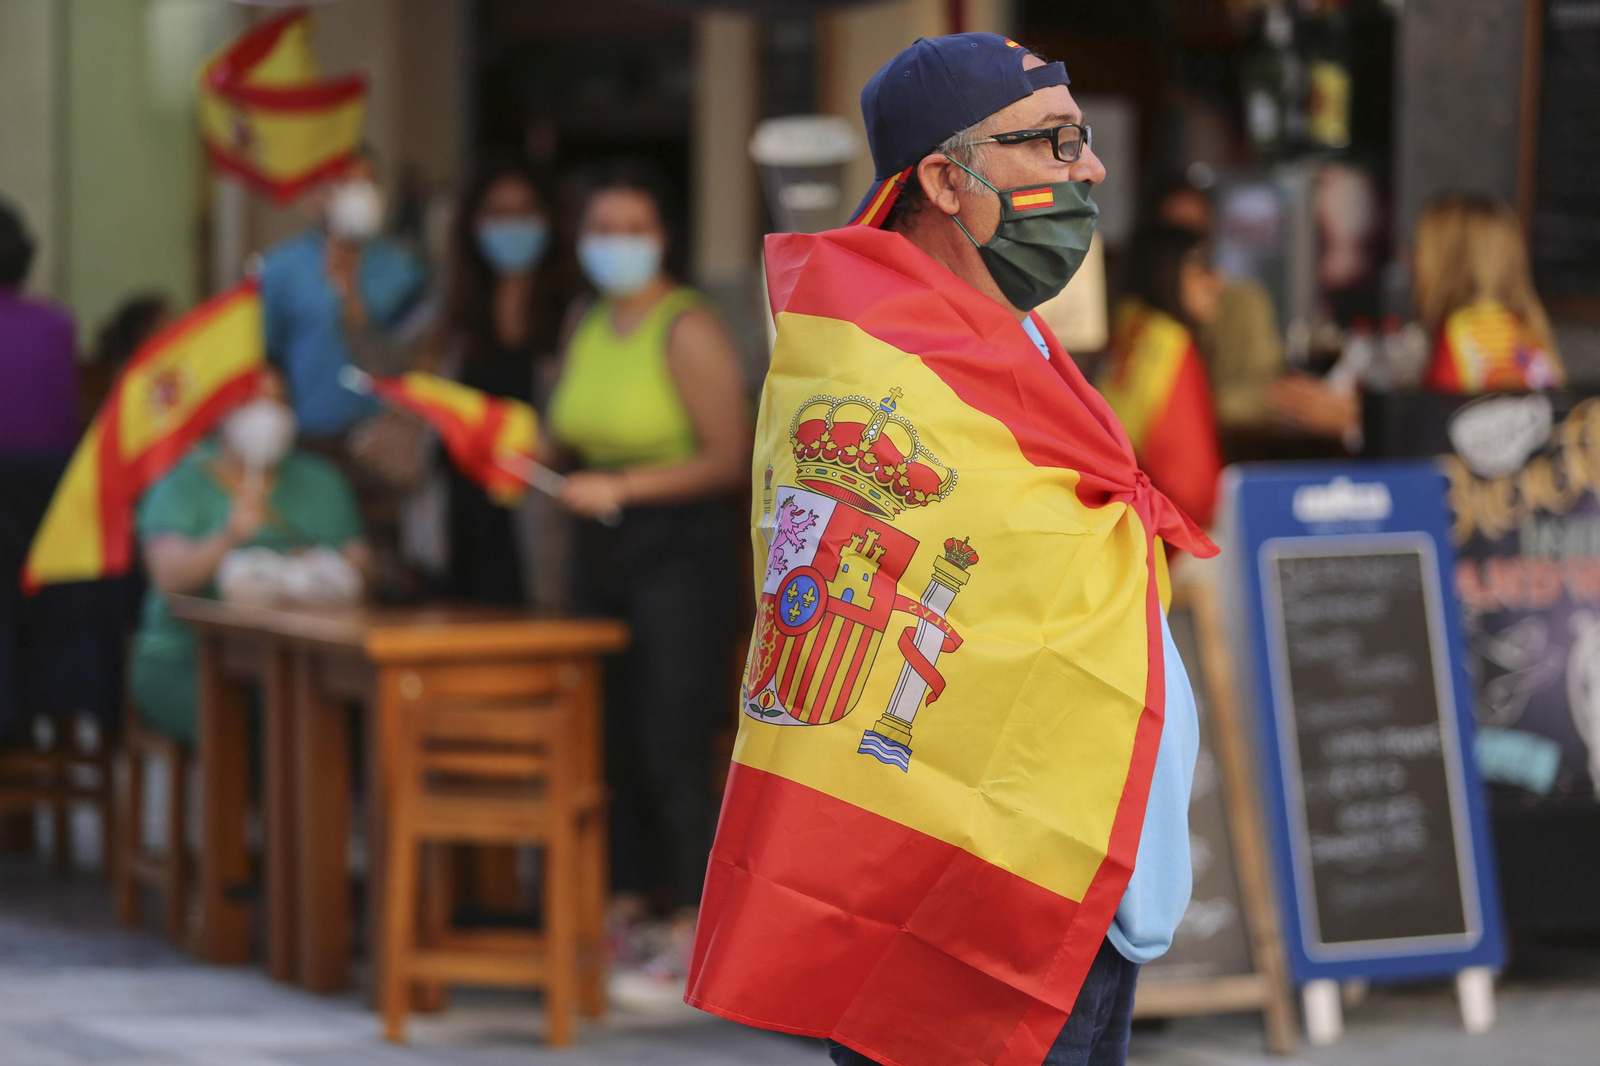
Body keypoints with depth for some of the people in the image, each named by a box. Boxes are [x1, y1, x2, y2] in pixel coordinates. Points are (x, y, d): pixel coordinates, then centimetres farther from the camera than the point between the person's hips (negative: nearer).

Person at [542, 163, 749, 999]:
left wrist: (622, 487, -20)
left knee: (672, 742, -10)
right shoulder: (587, 326, 12)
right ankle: (624, 913, 19)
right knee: (609, 737, 10)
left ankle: (689, 936, -7)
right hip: (602, 553, 8)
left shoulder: (687, 332, -11)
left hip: (678, 553, -8)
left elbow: (728, 459, -15)